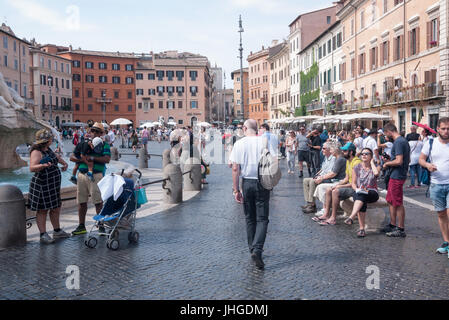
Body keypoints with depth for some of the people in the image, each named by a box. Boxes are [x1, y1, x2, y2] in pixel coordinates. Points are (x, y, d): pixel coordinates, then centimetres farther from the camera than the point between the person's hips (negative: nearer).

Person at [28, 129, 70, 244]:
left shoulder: (48, 149, 11)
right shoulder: (36, 152, -16)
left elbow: (56, 157, 33)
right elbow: (32, 168, -28)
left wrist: (64, 163, 20)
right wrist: (43, 165, -44)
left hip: (53, 185, 9)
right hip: (42, 186, -9)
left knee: (56, 208, 14)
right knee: (42, 210, 0)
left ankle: (57, 231, 27)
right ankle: (43, 235, 7)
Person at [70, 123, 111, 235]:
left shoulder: (104, 145, 5)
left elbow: (107, 159, -11)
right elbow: (72, 157, 11)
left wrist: (92, 158, -18)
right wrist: (82, 159, -7)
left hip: (96, 175, -5)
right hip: (82, 174, 5)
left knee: (98, 202, -4)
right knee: (81, 202, 9)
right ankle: (81, 226, 20)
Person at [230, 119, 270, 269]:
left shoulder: (239, 144, -3)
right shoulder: (265, 142, -4)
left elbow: (235, 168, -5)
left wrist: (236, 190, -1)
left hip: (246, 183, 1)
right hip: (262, 183, -1)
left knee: (250, 218, 15)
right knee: (262, 219, 2)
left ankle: (252, 249, 22)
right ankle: (257, 249, -14)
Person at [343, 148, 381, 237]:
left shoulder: (376, 166, 6)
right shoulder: (357, 167, 10)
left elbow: (376, 173, -19)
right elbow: (353, 183, 9)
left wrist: (372, 162, -3)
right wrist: (356, 189, -13)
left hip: (372, 193, -1)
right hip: (359, 192, 1)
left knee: (362, 196, -37)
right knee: (361, 201, -35)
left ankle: (351, 217, -52)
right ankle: (362, 228, -37)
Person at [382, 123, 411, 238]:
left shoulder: (398, 142, -18)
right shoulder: (404, 141, 15)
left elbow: (399, 161, -26)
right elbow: (408, 160, 21)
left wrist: (387, 163, -9)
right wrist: (390, 164, 16)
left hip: (397, 177, -10)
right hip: (395, 176, 10)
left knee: (398, 204, -2)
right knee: (391, 201, 18)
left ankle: (401, 229, 5)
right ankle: (393, 225, 27)